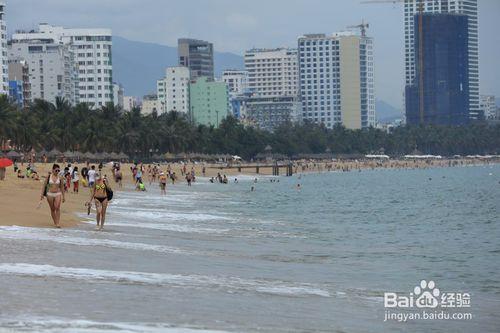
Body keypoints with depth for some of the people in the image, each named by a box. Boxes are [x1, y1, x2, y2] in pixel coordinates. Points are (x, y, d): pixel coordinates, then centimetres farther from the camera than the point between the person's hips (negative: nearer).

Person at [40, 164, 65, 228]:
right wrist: (42, 194, 1)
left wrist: (63, 196, 12)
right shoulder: (49, 176, 0)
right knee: (52, 209, 7)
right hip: (50, 194, 1)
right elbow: (44, 185, 5)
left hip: (58, 194, -1)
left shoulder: (60, 178, 0)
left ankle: (58, 223, -18)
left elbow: (62, 187, 9)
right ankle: (55, 222, 18)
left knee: (57, 208, -17)